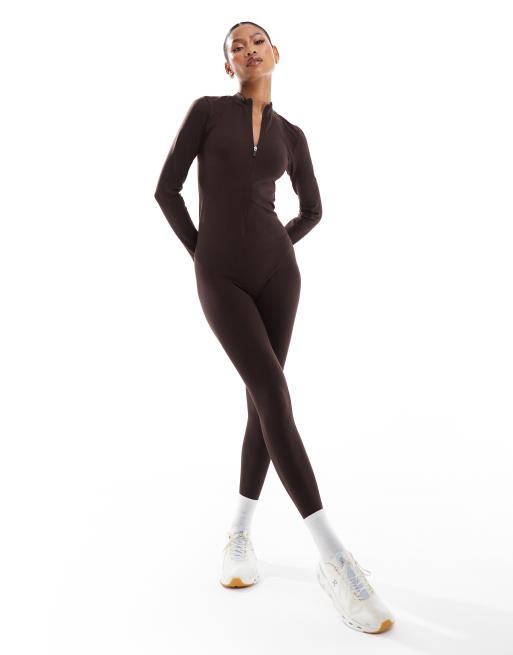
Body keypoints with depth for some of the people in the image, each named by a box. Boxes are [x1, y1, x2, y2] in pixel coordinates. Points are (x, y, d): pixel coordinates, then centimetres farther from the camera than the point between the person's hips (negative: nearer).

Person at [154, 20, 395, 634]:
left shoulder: (290, 135, 14)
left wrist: (270, 253, 15)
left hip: (276, 270, 4)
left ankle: (239, 533, 20)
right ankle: (334, 560, -17)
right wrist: (203, 255, 3)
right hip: (220, 280, -3)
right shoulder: (206, 110, 6)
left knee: (262, 401, 0)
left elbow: (312, 208, 25)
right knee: (276, 398, -17)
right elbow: (167, 188, 3)